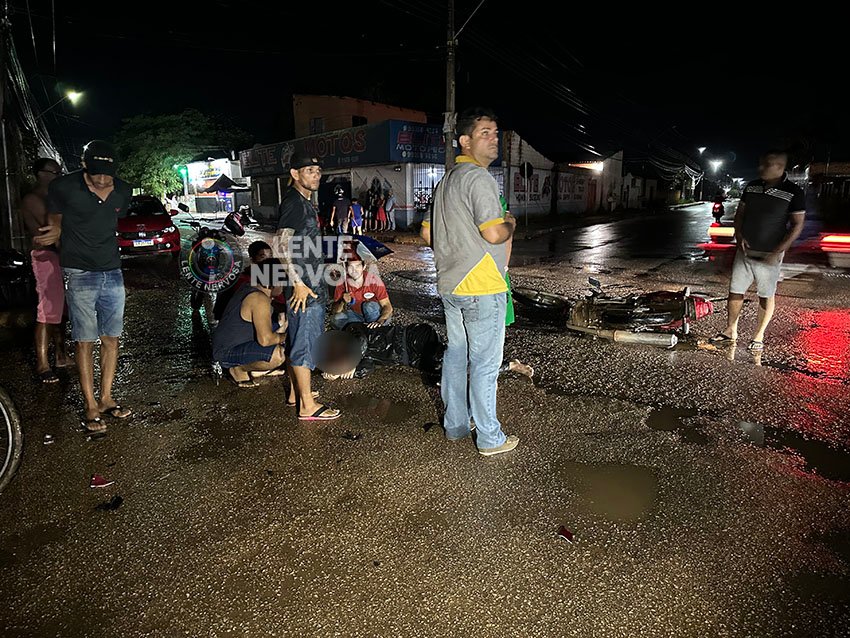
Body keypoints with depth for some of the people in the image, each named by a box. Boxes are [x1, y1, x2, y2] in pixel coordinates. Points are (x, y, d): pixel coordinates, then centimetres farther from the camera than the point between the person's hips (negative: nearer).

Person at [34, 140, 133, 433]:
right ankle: (91, 407, 8)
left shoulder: (123, 191, 1)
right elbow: (55, 222, 8)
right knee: (85, 341, -1)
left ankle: (106, 398, 19)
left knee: (111, 339, 7)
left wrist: (60, 235, 10)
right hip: (80, 276, -3)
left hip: (112, 274, 4)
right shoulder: (63, 187, -9)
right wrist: (69, 257, 13)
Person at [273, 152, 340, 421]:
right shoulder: (294, 202, -14)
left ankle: (296, 391, 30)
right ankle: (308, 406, 3)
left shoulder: (303, 201, 16)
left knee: (297, 338, 17)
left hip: (310, 283, 10)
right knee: (305, 341, -5)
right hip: (304, 286, -10)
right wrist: (298, 282, -24)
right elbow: (280, 245, -23)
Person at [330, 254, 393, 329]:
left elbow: (388, 307, -25)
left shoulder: (374, 279, -23)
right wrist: (343, 302, -34)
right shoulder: (343, 283, -14)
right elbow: (334, 311, -12)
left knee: (370, 306, -33)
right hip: (356, 314, 3)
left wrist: (380, 321, -45)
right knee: (336, 319, -22)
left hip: (378, 316, -3)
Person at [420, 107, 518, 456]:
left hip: (450, 284, 9)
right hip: (482, 287, -9)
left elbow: (427, 233, 18)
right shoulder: (479, 177, -14)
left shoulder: (446, 180, 15)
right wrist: (511, 224, -3)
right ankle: (490, 438, 12)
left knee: (455, 355, 16)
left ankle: (455, 425, 29)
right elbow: (494, 233, -23)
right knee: (484, 364, 0)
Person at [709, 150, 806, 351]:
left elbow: (797, 225, -9)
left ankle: (759, 336, 18)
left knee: (766, 296, 7)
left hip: (769, 256, -4)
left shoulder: (793, 193, -11)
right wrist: (739, 236, -3)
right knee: (735, 291, 7)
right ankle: (730, 331, 20)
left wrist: (777, 252, -15)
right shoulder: (751, 187, 3)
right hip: (745, 251, 4)